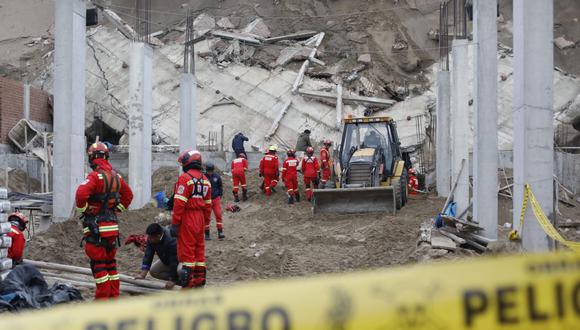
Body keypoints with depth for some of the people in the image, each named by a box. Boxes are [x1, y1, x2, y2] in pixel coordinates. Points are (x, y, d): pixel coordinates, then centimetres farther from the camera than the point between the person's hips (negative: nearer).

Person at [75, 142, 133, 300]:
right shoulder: (116, 176, 10)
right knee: (111, 263, 16)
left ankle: (102, 297, -4)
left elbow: (81, 194, -28)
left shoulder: (96, 176, -15)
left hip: (96, 227, -7)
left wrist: (84, 208, -11)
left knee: (98, 264, -3)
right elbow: (128, 194, 24)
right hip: (113, 225, 7)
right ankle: (114, 296, 19)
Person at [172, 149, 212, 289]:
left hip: (187, 218, -8)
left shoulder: (185, 178, -11)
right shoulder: (205, 180, 13)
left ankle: (187, 282, -7)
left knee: (187, 249, -6)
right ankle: (199, 279, 18)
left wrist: (175, 222, -14)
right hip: (200, 218, 8)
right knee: (199, 247, 13)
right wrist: (205, 222, 21)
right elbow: (208, 204, 15)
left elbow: (179, 203, -16)